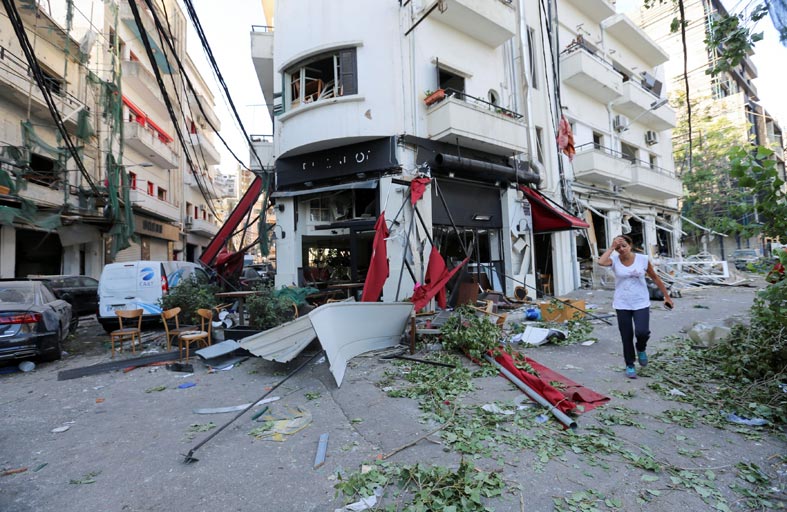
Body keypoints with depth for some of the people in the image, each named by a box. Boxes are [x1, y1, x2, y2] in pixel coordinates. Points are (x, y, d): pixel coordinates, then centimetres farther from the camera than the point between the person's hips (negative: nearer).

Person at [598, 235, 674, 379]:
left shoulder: (643, 259, -4)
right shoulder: (614, 260, -7)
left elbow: (655, 278, 7)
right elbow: (601, 262, -30)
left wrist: (667, 296, 11)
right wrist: (612, 247, -19)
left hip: (641, 303, 0)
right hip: (622, 305, 0)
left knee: (642, 332, -15)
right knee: (626, 337, 6)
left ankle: (641, 349, 22)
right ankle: (630, 365, 25)